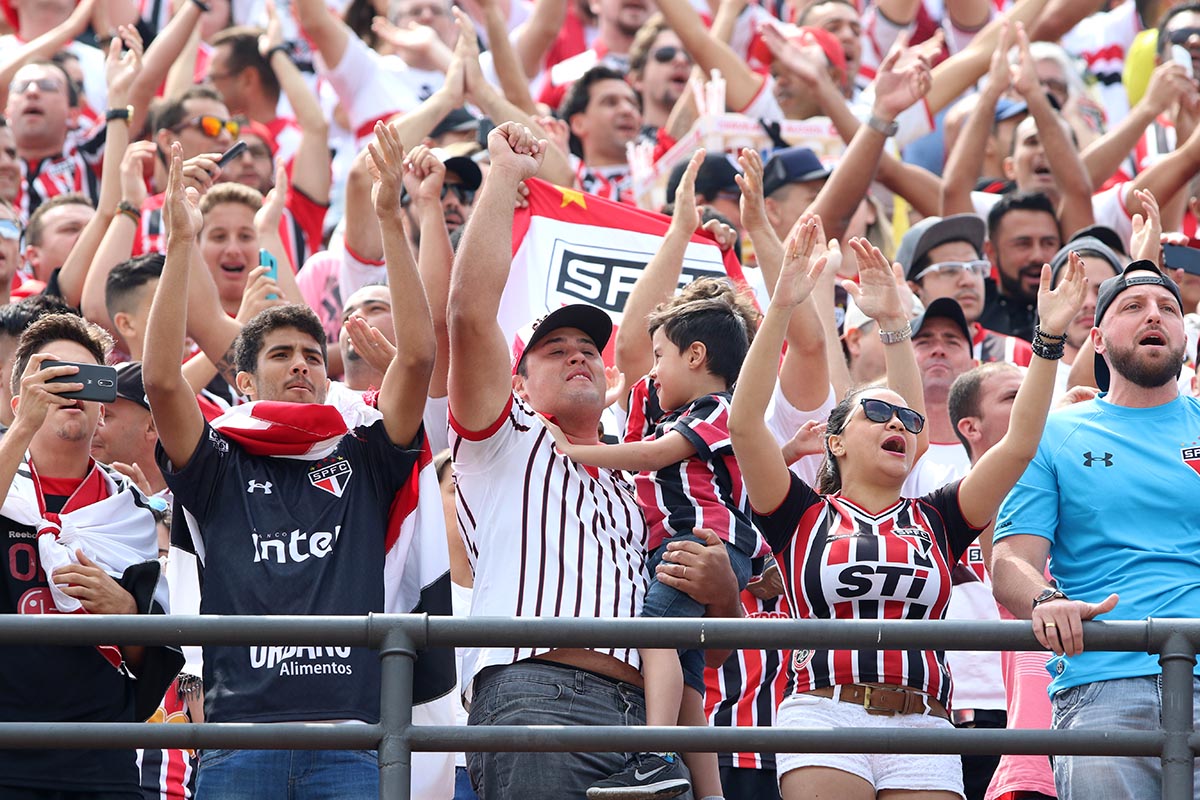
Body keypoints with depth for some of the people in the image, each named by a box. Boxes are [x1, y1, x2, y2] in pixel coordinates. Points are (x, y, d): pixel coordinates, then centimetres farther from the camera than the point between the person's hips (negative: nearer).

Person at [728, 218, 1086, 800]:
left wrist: (1048, 339, 6)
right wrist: (781, 309, -8)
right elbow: (745, 424, -1)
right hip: (825, 714, -3)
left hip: (922, 730, 3)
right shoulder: (805, 517, 12)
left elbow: (1020, 444, 15)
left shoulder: (933, 521, 20)